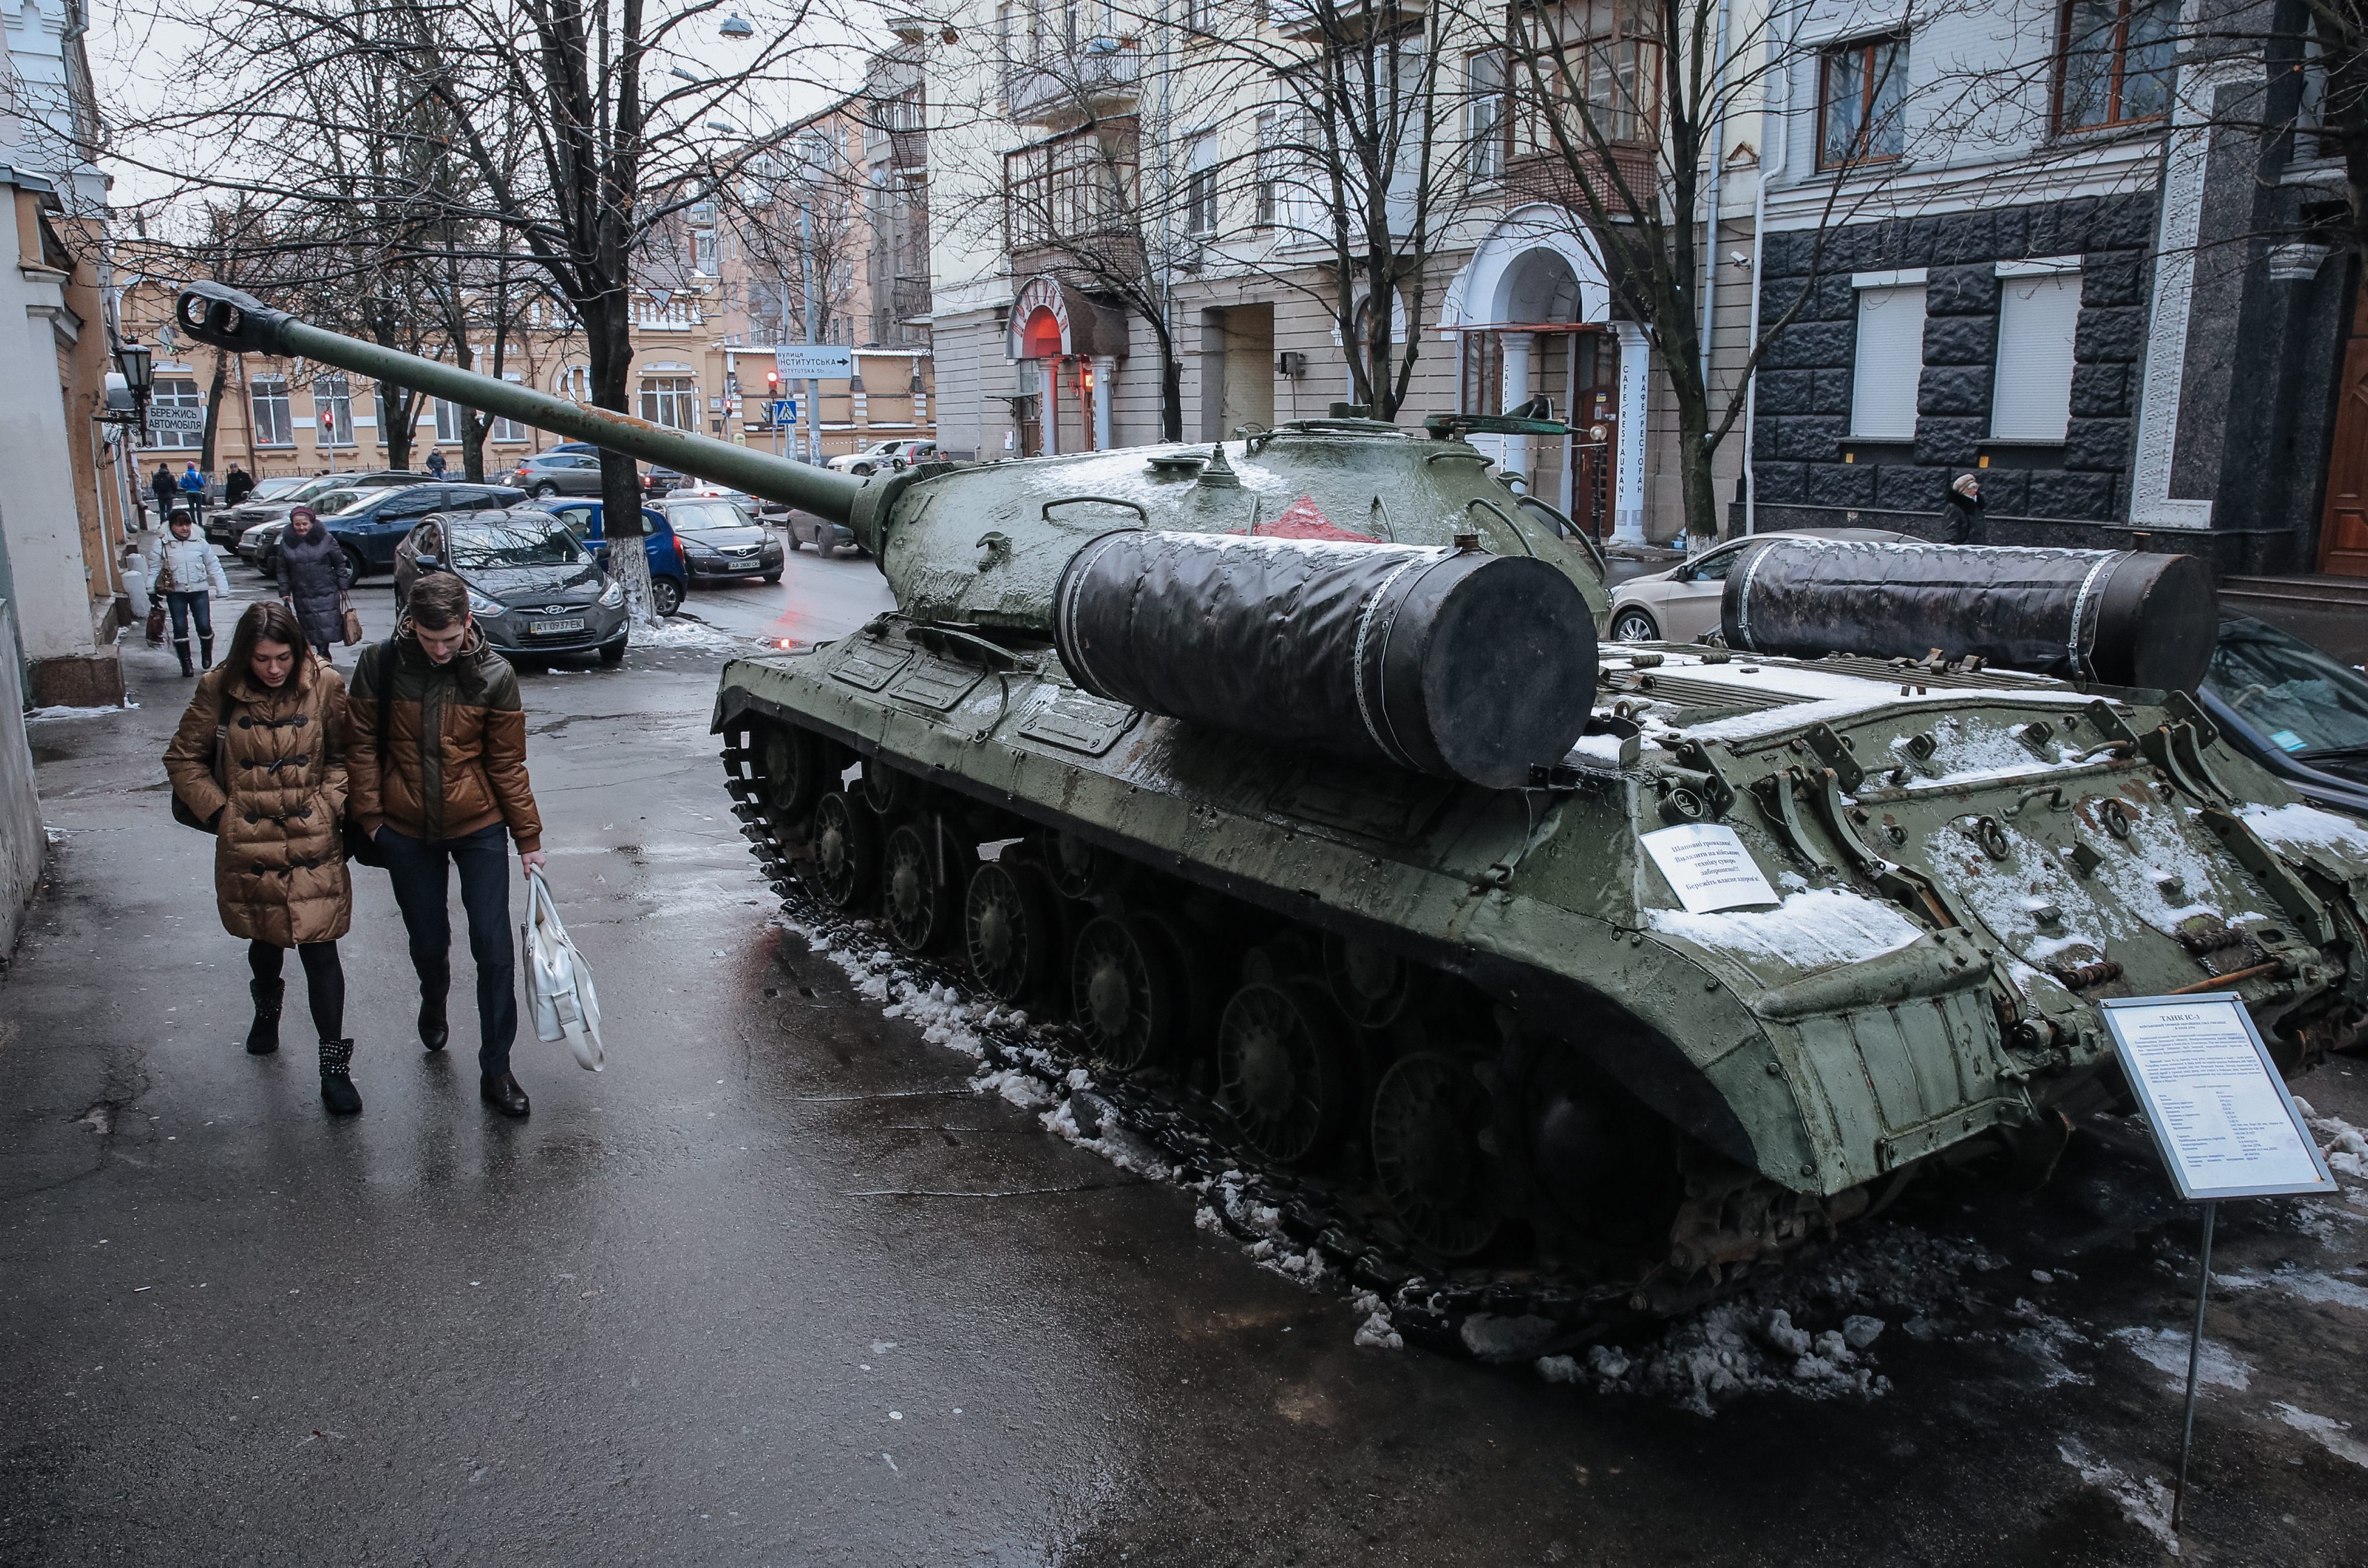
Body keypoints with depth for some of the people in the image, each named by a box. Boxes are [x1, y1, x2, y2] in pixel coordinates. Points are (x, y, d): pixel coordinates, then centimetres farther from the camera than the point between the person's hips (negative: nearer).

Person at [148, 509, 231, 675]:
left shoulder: (200, 543, 2)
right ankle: (186, 664, 10)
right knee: (180, 628, 0)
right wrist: (151, 591, -2)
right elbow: (154, 568, 3)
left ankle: (206, 654, 25)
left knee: (204, 626, -4)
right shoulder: (163, 544, -1)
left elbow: (214, 567, 5)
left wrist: (223, 590, 0)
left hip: (199, 591, 0)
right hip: (176, 593, 0)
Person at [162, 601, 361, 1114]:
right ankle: (267, 1010, 53)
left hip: (314, 846, -1)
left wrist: (331, 804, -9)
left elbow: (344, 755, 4)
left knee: (320, 951, -4)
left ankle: (335, 1065, 5)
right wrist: (219, 811, -3)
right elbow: (183, 759, 5)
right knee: (265, 939, 21)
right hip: (248, 847, 2)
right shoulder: (220, 690, -7)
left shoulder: (324, 686, -8)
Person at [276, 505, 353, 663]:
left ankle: (323, 655, 0)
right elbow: (283, 571, 9)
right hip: (302, 596, 2)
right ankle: (323, 657, 9)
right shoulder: (287, 542, 5)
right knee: (311, 629, 1)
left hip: (327, 593, -2)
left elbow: (340, 564, 3)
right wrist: (284, 591, 4)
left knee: (327, 626, -9)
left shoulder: (326, 539, -1)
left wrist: (343, 587, 1)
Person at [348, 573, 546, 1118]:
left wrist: (529, 837, -2)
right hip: (407, 832, 1)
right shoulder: (380, 664, -10)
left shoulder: (494, 675, -11)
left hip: (479, 827, -1)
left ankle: (496, 1070, 7)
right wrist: (371, 817, -3)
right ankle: (433, 1005, 50)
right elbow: (362, 745, -1)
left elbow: (508, 762, -4)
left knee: (495, 950, -4)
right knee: (429, 941, 15)